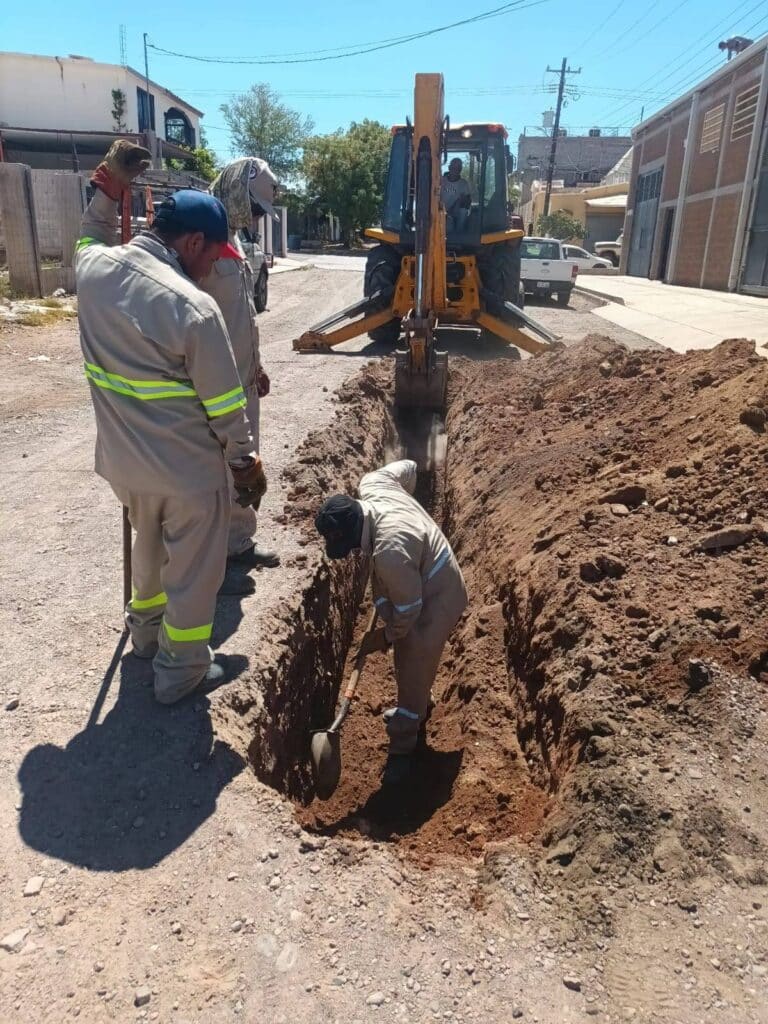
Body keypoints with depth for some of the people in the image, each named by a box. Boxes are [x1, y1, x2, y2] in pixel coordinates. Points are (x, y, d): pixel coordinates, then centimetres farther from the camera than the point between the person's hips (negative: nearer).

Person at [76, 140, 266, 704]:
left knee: (148, 547, 30)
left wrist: (109, 190, 15)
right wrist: (247, 463, -3)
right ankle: (180, 673, 28)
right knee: (193, 571, 13)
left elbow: (93, 235, 25)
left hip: (124, 461, 7)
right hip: (189, 471, -7)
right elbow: (225, 405, -17)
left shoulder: (93, 270, -4)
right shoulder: (194, 307, -24)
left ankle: (146, 632, 51)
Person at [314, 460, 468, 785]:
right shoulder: (371, 484, -19)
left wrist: (387, 637, -6)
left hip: (437, 600, -9)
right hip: (421, 581, 9)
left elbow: (409, 609, -27)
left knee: (414, 670, 2)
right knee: (407, 662, 25)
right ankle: (413, 709, 50)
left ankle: (402, 749, 21)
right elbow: (407, 467, 3)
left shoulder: (390, 553, -41)